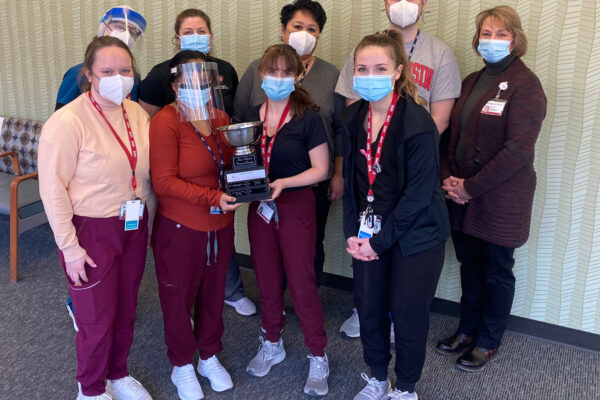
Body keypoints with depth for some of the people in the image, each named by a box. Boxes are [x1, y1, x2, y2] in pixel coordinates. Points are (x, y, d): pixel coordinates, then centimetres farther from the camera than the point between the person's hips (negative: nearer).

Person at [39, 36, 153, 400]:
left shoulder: (137, 114, 1)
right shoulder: (67, 122, -17)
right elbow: (53, 190, -15)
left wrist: (146, 220, 8)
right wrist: (70, 248, -14)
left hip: (134, 227, 5)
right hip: (92, 232, -5)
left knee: (126, 310, 18)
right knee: (97, 319, 8)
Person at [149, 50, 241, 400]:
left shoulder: (220, 117, 4)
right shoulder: (166, 121, -15)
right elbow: (164, 181, -19)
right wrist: (213, 196, -26)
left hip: (219, 225, 5)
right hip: (180, 227, -5)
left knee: (214, 293, 18)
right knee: (179, 297, 12)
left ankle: (210, 357, 40)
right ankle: (182, 366, 34)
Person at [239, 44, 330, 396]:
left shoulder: (308, 118, -10)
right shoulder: (251, 117, 4)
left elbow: (320, 169, -10)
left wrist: (283, 183, -22)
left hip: (296, 207, -4)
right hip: (260, 207, 4)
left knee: (302, 282, 1)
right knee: (267, 280, 15)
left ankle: (318, 356, 18)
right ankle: (272, 344, 35)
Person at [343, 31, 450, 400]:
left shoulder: (418, 123, -18)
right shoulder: (354, 118, 1)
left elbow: (418, 192, -18)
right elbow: (351, 180, 6)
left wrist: (381, 241, -16)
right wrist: (353, 232, -3)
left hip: (415, 237, -5)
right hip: (368, 234, 5)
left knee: (408, 317, 6)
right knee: (368, 309, 12)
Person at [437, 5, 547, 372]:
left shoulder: (525, 85, -12)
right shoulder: (472, 82, 10)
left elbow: (518, 149, -19)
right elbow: (452, 133, 12)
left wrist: (471, 187, -18)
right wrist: (448, 177, -3)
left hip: (501, 200, -6)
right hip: (463, 197, 6)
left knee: (496, 272, 9)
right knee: (469, 266, 18)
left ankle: (489, 342, 28)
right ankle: (468, 329, 36)